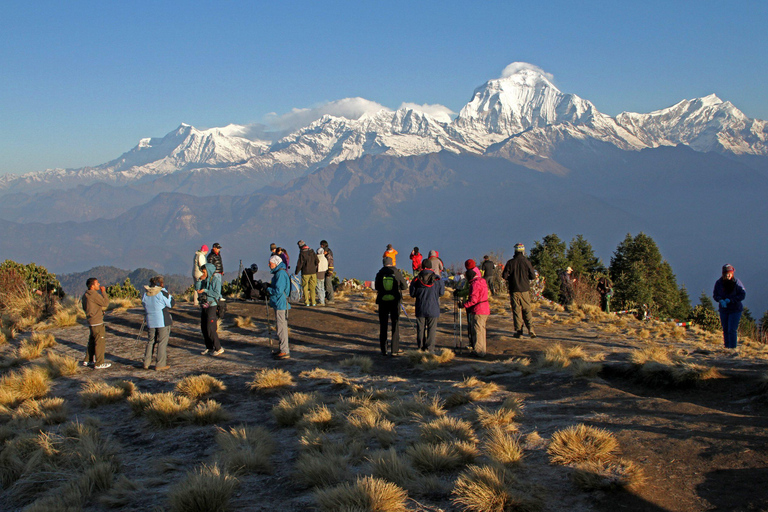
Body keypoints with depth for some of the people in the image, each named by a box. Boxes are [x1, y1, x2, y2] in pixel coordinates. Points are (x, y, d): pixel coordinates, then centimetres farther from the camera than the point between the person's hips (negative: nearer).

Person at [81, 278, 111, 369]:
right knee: (100, 342, -4)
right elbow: (105, 303, -18)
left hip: (91, 321, 10)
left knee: (92, 341, 19)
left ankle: (87, 361, 27)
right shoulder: (94, 294, -18)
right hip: (97, 321, -10)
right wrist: (104, 292, -8)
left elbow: (84, 308, 21)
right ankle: (99, 363, -1)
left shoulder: (85, 295, 12)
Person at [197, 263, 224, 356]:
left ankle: (219, 348, -2)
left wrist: (205, 291, -19)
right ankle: (209, 347, 20)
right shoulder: (205, 280, 10)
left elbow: (217, 294, -18)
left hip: (211, 306, -8)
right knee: (203, 328, 9)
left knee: (210, 329, -10)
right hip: (204, 306, 8)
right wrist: (200, 280, -2)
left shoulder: (215, 280, -11)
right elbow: (198, 289, 12)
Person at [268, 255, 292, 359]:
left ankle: (284, 351, -4)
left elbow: (278, 291, -24)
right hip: (278, 304, 11)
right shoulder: (277, 273, 16)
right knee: (280, 326, 17)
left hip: (281, 304, -11)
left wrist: (268, 289, -9)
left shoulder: (281, 274, -18)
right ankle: (282, 348, 27)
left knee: (281, 327, -7)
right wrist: (269, 287, 7)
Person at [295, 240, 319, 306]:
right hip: (313, 272, 4)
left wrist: (296, 272, -1)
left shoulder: (302, 254, -12)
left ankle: (307, 302, 4)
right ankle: (313, 302, 9)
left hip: (305, 273, -4)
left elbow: (299, 264, -12)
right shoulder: (312, 252, 2)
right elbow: (317, 261, 3)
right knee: (312, 288, 10)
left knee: (305, 288, 5)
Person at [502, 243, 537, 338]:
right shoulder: (526, 262, -6)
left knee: (516, 311, 5)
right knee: (527, 310, 8)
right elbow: (533, 276, -3)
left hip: (514, 290, 0)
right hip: (525, 290, 0)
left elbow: (504, 276, -3)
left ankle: (518, 331, 3)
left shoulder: (510, 262, -4)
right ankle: (530, 329, -4)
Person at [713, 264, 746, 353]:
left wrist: (730, 300, -20)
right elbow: (715, 295, 3)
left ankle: (733, 347, -4)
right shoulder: (718, 283, -2)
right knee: (725, 330, 11)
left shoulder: (736, 282, -12)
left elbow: (743, 294, -12)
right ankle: (727, 347, 21)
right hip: (723, 310, 4)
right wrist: (721, 300, -19)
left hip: (735, 309, -4)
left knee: (732, 329, -11)